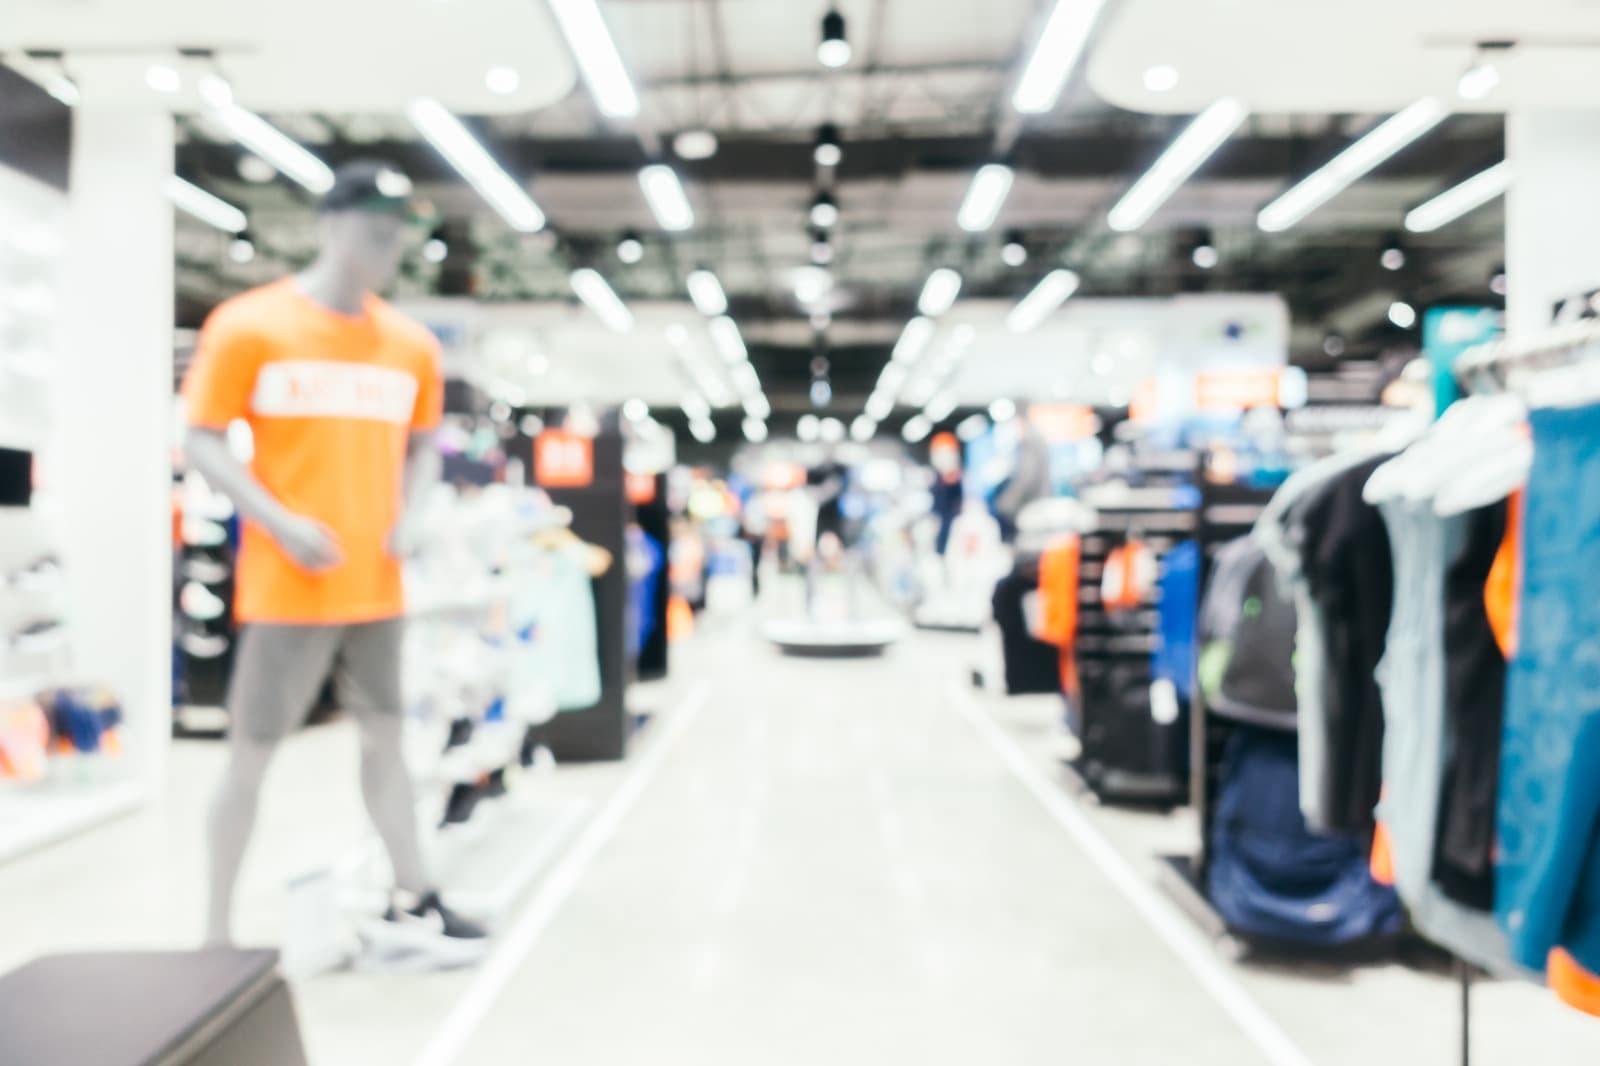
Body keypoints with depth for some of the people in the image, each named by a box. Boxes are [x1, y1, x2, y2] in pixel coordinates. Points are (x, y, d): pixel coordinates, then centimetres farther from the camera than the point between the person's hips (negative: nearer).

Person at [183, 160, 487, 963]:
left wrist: (408, 515, -2)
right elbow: (203, 443, -6)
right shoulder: (250, 326, -6)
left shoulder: (411, 345, 7)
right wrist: (283, 524, -18)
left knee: (384, 737, 13)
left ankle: (411, 903, 25)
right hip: (287, 585, -4)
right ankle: (217, 934, 16)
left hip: (376, 585, 5)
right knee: (252, 753, 2)